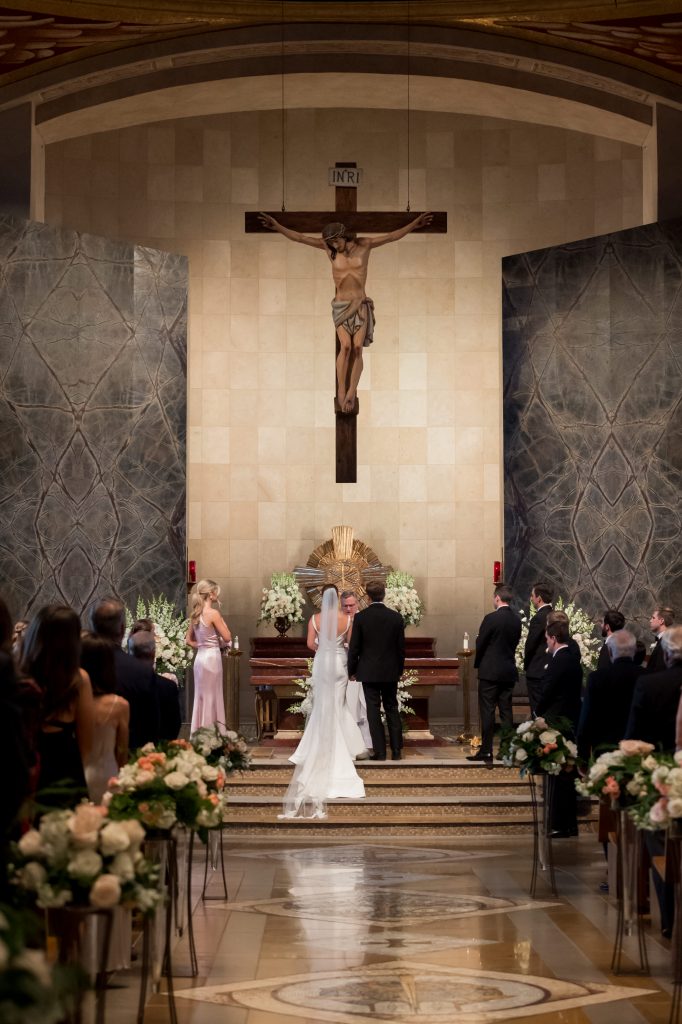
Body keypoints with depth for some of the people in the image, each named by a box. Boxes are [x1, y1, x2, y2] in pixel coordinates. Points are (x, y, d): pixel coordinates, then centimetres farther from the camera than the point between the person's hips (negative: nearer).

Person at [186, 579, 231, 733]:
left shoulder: (195, 614, 7)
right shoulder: (213, 613, -15)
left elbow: (189, 640, 13)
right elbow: (227, 637, -12)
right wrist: (221, 620, -1)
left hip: (200, 657, 7)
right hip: (211, 658, -7)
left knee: (201, 697, 13)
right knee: (211, 698, 0)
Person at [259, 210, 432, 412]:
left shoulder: (364, 245, -1)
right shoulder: (329, 248, 0)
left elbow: (393, 236, -5)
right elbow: (300, 237, -3)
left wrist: (414, 224, -15)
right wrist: (278, 227, -12)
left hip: (361, 306, 0)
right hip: (340, 306, 0)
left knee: (357, 347, -15)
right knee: (345, 345, -19)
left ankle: (351, 392, -12)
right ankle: (341, 391, -14)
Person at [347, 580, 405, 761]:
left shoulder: (360, 617, -9)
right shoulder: (396, 617, -2)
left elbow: (354, 647, -6)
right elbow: (401, 647, 4)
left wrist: (351, 670, 6)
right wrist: (400, 669, 16)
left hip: (369, 672, -3)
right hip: (391, 672, 3)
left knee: (374, 711, 1)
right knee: (392, 709, 11)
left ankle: (380, 752, 0)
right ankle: (396, 750, 10)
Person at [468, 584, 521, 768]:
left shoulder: (491, 619, -15)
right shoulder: (516, 620, 3)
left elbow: (480, 644, -9)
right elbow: (515, 642, 10)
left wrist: (477, 664, 7)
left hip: (490, 671, -6)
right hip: (509, 671, 6)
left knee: (487, 712, -2)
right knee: (506, 711, 10)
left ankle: (486, 751, -2)